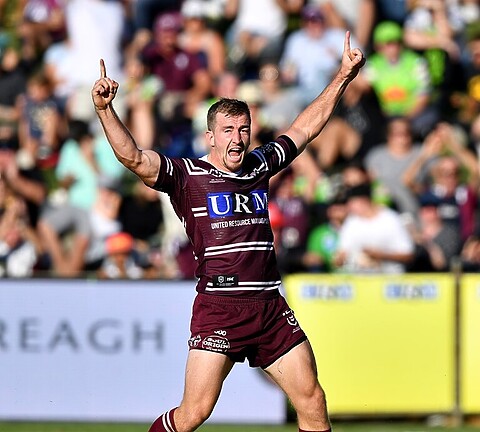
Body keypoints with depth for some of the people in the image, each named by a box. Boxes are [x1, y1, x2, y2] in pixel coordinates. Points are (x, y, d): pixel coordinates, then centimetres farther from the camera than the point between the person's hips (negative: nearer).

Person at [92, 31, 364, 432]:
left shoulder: (260, 166, 14)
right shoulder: (188, 175, 0)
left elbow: (305, 128, 27)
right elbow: (133, 157, -14)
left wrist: (343, 77, 28)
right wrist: (104, 109, -27)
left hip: (271, 307, 5)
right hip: (218, 307, -5)